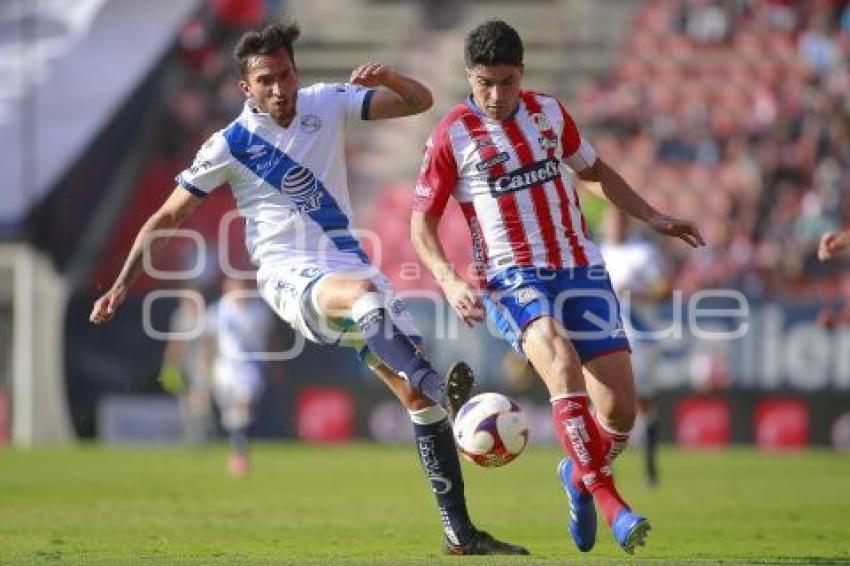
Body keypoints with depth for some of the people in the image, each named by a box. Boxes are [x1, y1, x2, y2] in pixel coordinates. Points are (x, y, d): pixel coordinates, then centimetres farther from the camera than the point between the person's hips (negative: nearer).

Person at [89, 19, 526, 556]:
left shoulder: (327, 104, 6)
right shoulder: (230, 145, -3)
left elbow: (420, 102, 8)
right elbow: (166, 218, 4)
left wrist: (388, 76, -14)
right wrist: (121, 286, 0)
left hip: (350, 265, 5)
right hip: (290, 275, -5)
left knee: (415, 390, -5)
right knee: (365, 293, -40)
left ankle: (459, 531, -2)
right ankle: (443, 389, -62)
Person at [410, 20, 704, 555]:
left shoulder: (548, 111, 9)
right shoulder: (451, 136, -3)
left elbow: (595, 170, 25)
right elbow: (422, 221, 1)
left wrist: (654, 218, 17)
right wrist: (451, 280, -15)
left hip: (580, 269, 4)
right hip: (512, 276, -4)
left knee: (620, 407, -7)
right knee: (560, 357, -35)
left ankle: (580, 474, 27)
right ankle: (609, 500, -33)